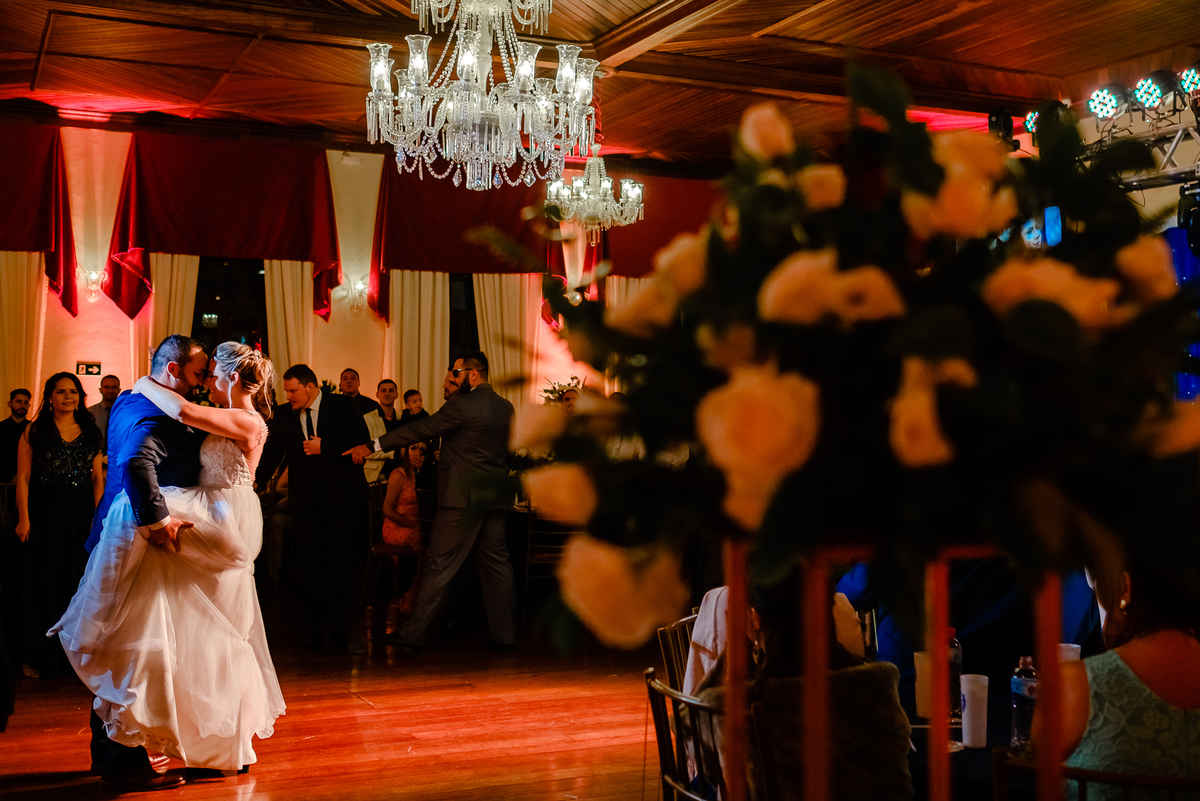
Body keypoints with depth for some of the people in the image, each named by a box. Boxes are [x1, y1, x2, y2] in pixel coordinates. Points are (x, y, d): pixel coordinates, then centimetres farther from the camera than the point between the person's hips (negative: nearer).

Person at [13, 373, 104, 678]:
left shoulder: (90, 433, 9)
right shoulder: (34, 432, 1)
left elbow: (98, 477, 8)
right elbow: (23, 477, -3)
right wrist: (24, 518, -11)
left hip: (81, 515, 3)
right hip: (45, 513, -2)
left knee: (78, 579, 7)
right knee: (44, 581, 4)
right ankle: (38, 656, 13)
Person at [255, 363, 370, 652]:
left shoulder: (343, 406, 0)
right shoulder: (284, 415, 9)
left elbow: (363, 441, -7)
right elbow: (271, 454, 13)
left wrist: (325, 447, -14)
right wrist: (255, 483, 0)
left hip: (342, 498, -3)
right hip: (306, 502, 3)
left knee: (341, 564, 0)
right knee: (309, 565, 1)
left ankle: (339, 631, 7)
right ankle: (314, 630, 9)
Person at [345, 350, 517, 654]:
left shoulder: (461, 406, -13)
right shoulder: (506, 407, 9)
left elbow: (420, 430, -11)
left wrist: (372, 446, -6)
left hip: (463, 497, -7)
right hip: (495, 496, 7)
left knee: (439, 566, -3)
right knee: (496, 564, 11)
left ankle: (413, 636, 2)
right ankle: (505, 635, 13)